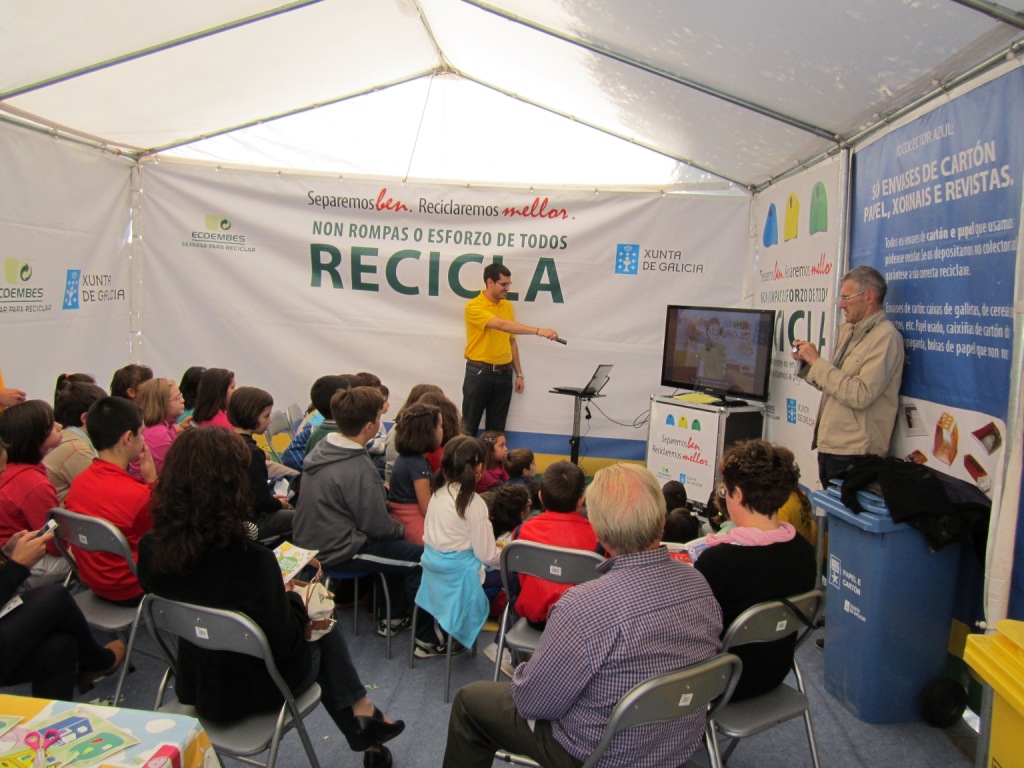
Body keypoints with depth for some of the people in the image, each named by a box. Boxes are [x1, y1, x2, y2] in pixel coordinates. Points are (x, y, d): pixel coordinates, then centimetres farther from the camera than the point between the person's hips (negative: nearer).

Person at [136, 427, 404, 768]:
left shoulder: (151, 549, -16)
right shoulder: (251, 561, -34)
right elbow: (286, 643, -22)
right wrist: (296, 601, -4)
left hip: (195, 686, 5)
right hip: (251, 691, -5)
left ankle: (363, 735, 36)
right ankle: (361, 712, 37)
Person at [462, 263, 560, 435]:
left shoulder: (508, 306, 9)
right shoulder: (473, 306, -12)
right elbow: (502, 325, -27)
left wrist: (519, 374, 12)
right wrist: (538, 331, -34)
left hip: (504, 374, 6)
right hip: (479, 372, -5)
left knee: (497, 428, 10)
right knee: (469, 426, 3)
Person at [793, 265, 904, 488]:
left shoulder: (885, 337, -13)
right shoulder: (848, 330, 13)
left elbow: (860, 394, -22)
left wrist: (818, 361, -17)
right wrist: (806, 363, 4)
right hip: (829, 445, 8)